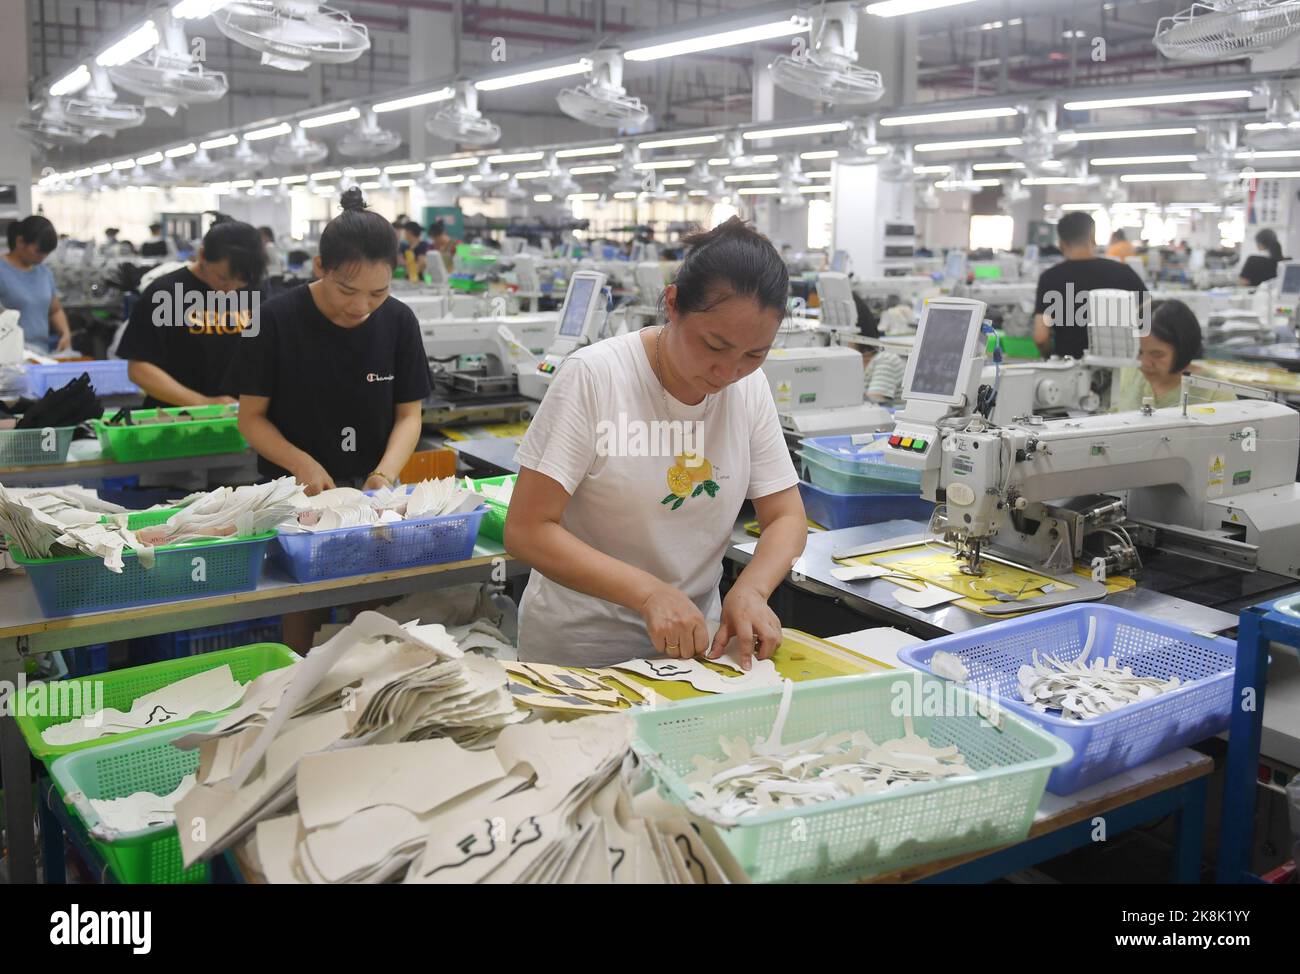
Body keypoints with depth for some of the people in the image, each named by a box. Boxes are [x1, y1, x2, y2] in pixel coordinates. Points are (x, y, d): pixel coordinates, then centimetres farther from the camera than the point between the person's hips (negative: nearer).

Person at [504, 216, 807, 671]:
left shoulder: (751, 388, -1)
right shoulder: (593, 376, -15)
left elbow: (786, 518, 4)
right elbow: (527, 530, -16)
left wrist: (749, 591, -16)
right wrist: (650, 593, -26)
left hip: (694, 641, 3)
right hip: (580, 649, -3)